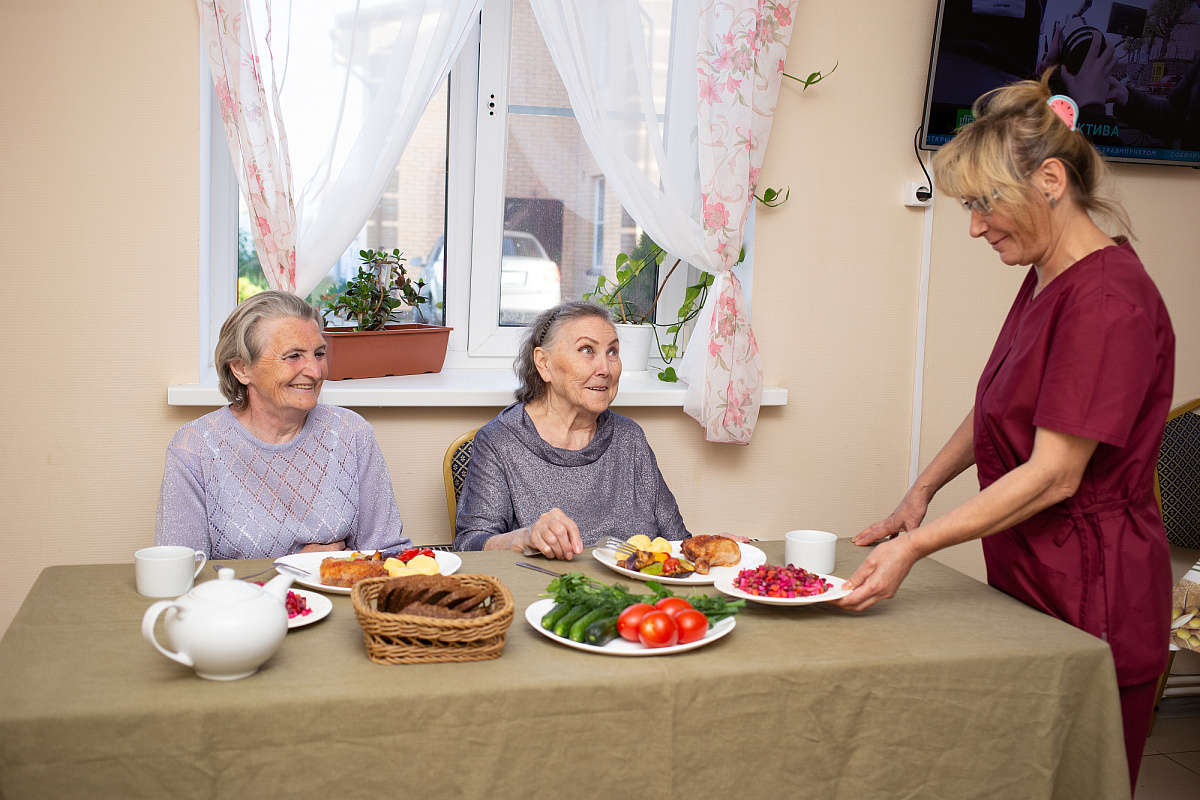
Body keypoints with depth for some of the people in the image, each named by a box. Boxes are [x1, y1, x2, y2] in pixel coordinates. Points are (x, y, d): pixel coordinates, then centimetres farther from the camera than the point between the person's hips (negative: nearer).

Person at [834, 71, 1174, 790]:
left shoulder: (1108, 301, -21)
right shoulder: (1045, 281, 10)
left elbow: (1054, 475, -24)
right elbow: (997, 411, 20)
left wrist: (915, 545, -25)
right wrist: (923, 491, 11)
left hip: (1090, 603, -9)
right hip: (1029, 580, 9)